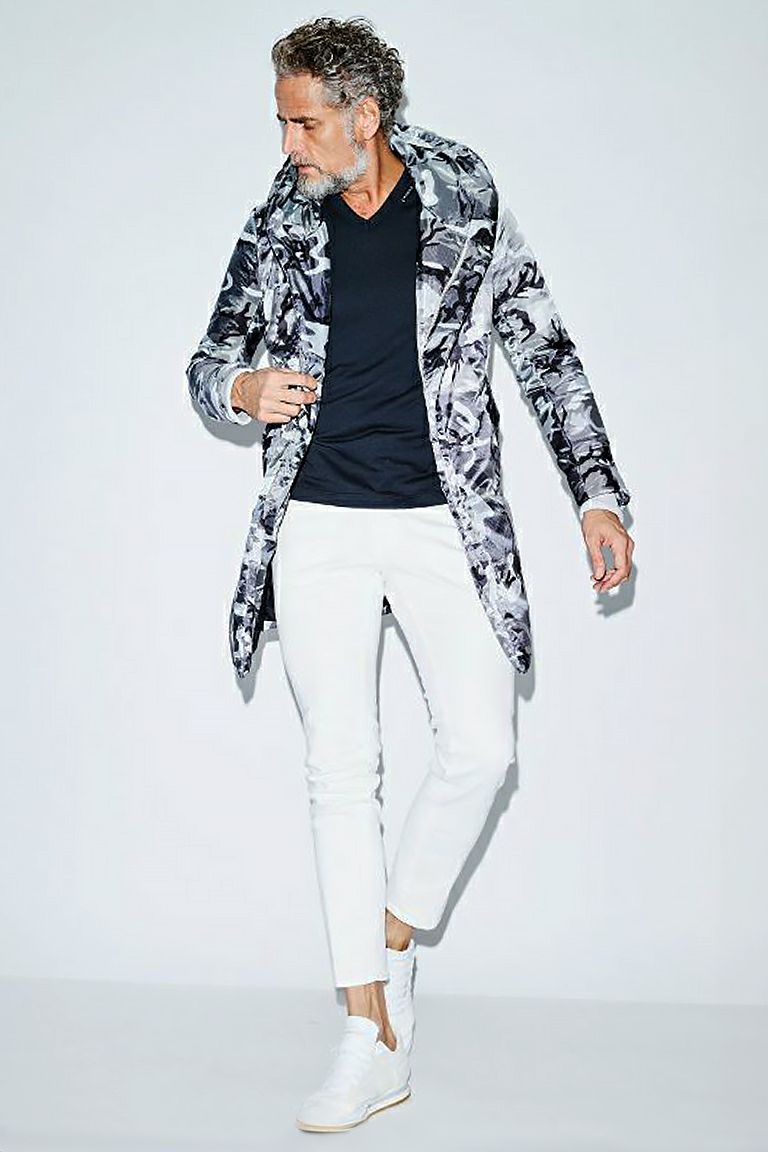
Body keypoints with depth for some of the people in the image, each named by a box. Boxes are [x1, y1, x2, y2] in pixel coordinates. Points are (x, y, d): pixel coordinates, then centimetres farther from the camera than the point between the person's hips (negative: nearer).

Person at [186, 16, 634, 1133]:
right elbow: (208, 362, 12)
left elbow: (545, 352, 5)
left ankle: (394, 938, 17)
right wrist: (242, 389, -13)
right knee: (340, 771, -1)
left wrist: (598, 495, -1)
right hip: (320, 526, 1)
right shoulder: (279, 225, 5)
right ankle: (374, 1039, 8)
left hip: (444, 519, -1)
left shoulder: (467, 202, 1)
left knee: (481, 746, -11)